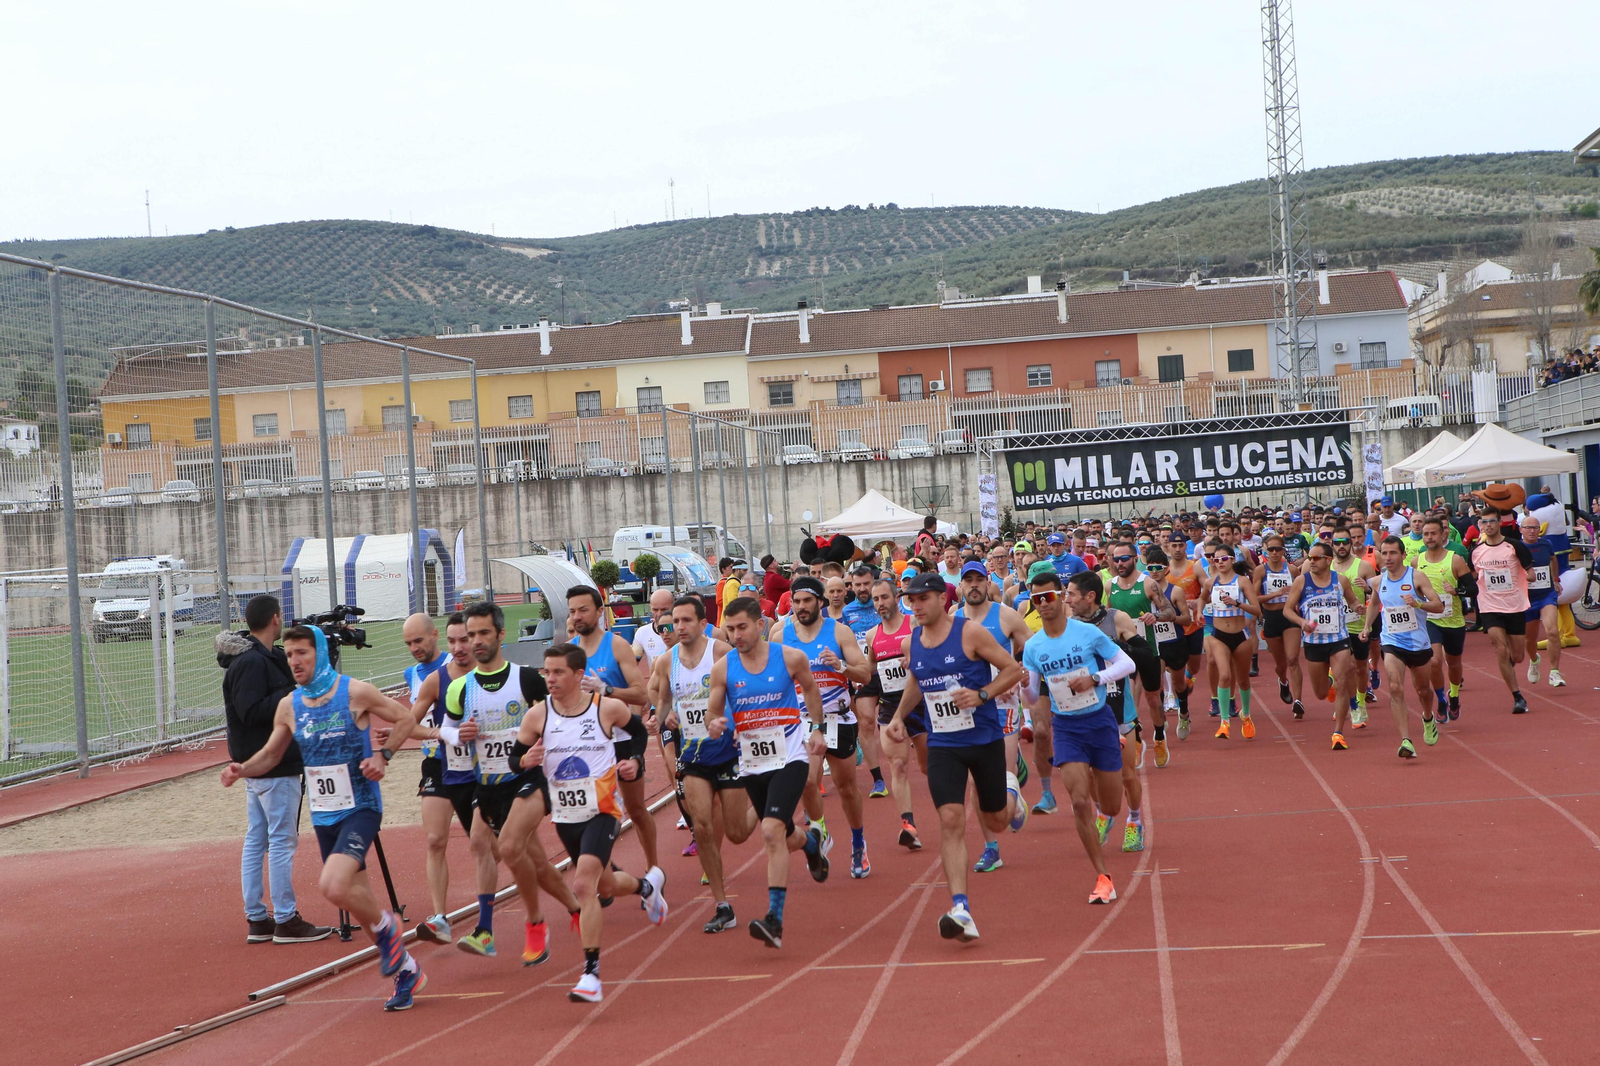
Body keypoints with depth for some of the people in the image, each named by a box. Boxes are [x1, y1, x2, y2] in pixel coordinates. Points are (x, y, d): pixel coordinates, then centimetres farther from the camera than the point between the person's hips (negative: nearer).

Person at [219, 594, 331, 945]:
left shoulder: (263, 657, 13)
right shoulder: (253, 662, -17)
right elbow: (251, 712, -24)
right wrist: (293, 694, -20)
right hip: (274, 767, -10)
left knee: (256, 841, 11)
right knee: (283, 841, -6)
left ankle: (257, 919, 16)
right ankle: (286, 921, -2)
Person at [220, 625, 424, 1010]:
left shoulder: (355, 693, -10)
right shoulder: (289, 706, 4)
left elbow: (404, 719, 0)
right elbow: (271, 753, 15)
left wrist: (383, 755, -14)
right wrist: (242, 769, -4)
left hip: (360, 808, -6)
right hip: (324, 815, 6)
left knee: (334, 887, -27)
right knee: (354, 898, 11)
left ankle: (387, 927, 2)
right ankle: (406, 970, 28)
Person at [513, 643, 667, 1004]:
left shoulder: (609, 709, -9)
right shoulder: (537, 715, -5)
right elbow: (515, 759, 2)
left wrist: (633, 762, -6)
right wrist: (526, 760, -20)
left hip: (602, 812, -4)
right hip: (564, 816, 4)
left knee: (583, 885, -22)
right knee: (605, 886, 21)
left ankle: (591, 974, -14)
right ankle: (647, 885, 56)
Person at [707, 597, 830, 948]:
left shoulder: (791, 658, -7)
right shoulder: (723, 668, -4)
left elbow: (810, 688, 13)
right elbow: (712, 712, 4)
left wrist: (817, 728, 12)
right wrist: (714, 726, -19)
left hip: (790, 759, -4)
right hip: (751, 764, 4)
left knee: (772, 832, -22)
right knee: (783, 838, 17)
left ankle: (775, 919, -21)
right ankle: (810, 841, 56)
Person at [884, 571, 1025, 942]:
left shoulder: (970, 633, -12)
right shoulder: (912, 643, 3)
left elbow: (1014, 669, -8)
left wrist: (982, 695, -21)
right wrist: (899, 716, 10)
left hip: (985, 740, -2)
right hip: (942, 746, 2)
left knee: (996, 822, 13)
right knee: (951, 821, -15)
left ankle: (1010, 789, 51)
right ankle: (960, 909, -19)